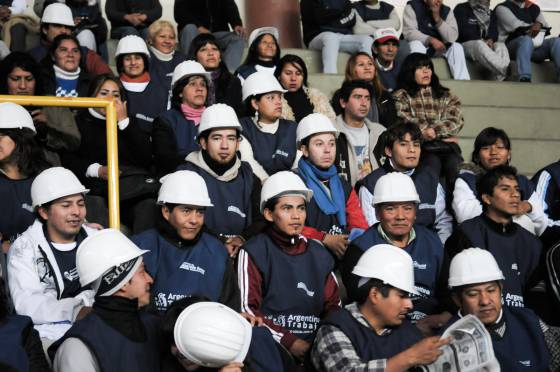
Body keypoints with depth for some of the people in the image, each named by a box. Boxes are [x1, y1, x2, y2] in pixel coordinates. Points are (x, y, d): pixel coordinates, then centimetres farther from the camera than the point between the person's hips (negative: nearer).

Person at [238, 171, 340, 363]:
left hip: (316, 347, 4)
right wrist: (289, 342, -12)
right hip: (270, 348, -4)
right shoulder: (254, 252, 2)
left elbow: (333, 304, 15)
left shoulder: (318, 253, 15)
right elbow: (248, 310, -5)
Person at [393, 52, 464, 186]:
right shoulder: (401, 96, 18)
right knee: (432, 163, -35)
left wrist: (435, 130, -6)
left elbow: (457, 121, 11)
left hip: (446, 144, 2)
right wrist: (423, 131, -11)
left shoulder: (445, 95, 26)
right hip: (419, 145, -2)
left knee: (454, 165, -30)